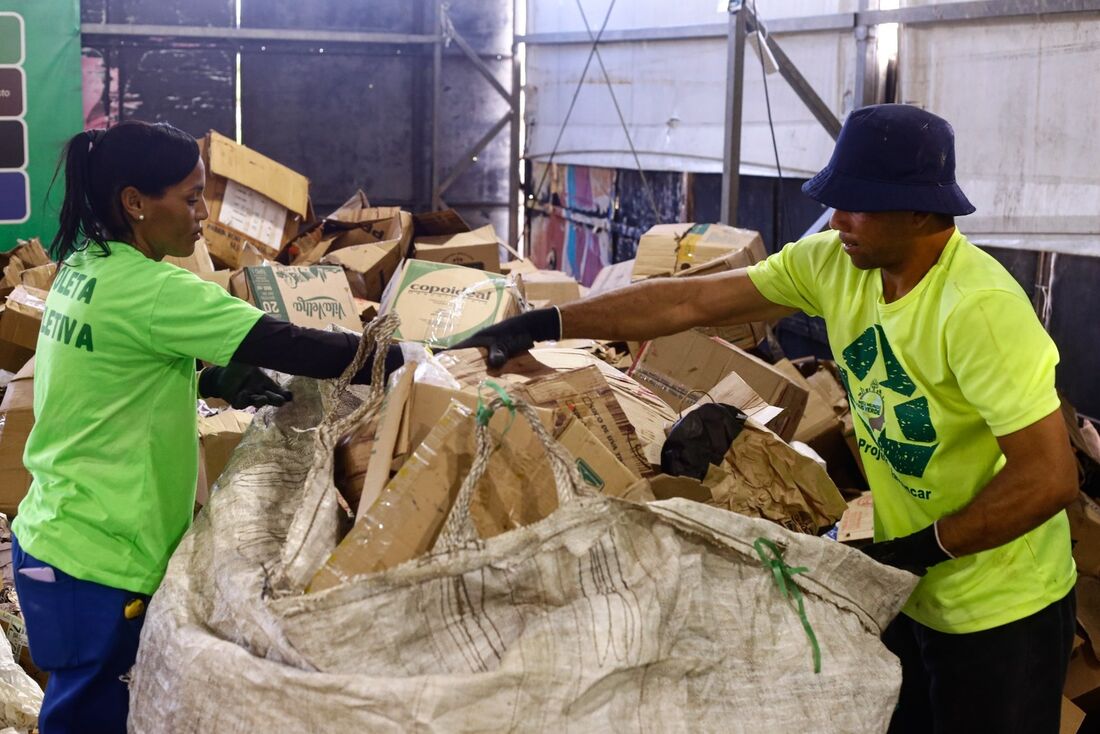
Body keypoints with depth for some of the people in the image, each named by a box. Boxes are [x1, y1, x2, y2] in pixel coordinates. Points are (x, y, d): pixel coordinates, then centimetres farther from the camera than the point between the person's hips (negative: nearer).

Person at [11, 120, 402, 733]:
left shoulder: (83, 269, 6)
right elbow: (290, 347, -23)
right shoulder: (149, 290, -22)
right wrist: (417, 359, -18)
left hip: (55, 538, 9)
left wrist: (213, 380, 3)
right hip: (95, 562, -9)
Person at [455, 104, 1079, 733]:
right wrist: (545, 324, -8)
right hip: (906, 592, 7)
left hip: (999, 611, -6)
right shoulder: (834, 263, -6)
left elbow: (1052, 476, -27)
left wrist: (921, 550, -21)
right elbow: (692, 301, -5)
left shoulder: (980, 309, -27)